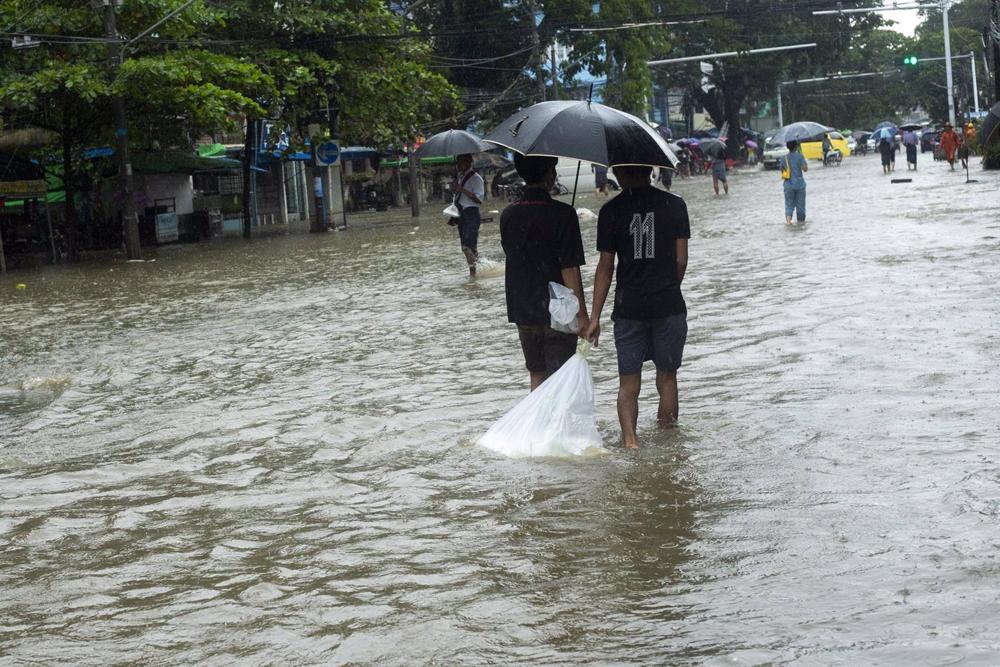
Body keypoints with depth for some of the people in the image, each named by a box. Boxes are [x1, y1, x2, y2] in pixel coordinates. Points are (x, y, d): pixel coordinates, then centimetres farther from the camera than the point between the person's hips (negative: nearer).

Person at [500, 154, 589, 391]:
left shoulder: (508, 215, 2)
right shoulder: (561, 214, -15)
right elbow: (570, 268, -16)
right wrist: (582, 314, -12)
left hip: (523, 311, 5)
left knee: (537, 374, 16)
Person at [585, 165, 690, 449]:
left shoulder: (611, 211, -4)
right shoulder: (674, 205, -1)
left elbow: (605, 267, -4)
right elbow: (681, 260, -1)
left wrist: (594, 318, -1)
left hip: (628, 308, 0)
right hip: (668, 306, 0)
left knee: (628, 382, 6)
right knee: (666, 376, 12)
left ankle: (630, 440, -6)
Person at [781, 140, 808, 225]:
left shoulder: (784, 158, 1)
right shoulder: (799, 156, -8)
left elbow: (782, 171, 8)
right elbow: (805, 169, -12)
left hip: (788, 185, 2)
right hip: (800, 184, -2)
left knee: (789, 205, 3)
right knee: (800, 205, 11)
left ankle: (788, 219, -18)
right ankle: (801, 220, 19)